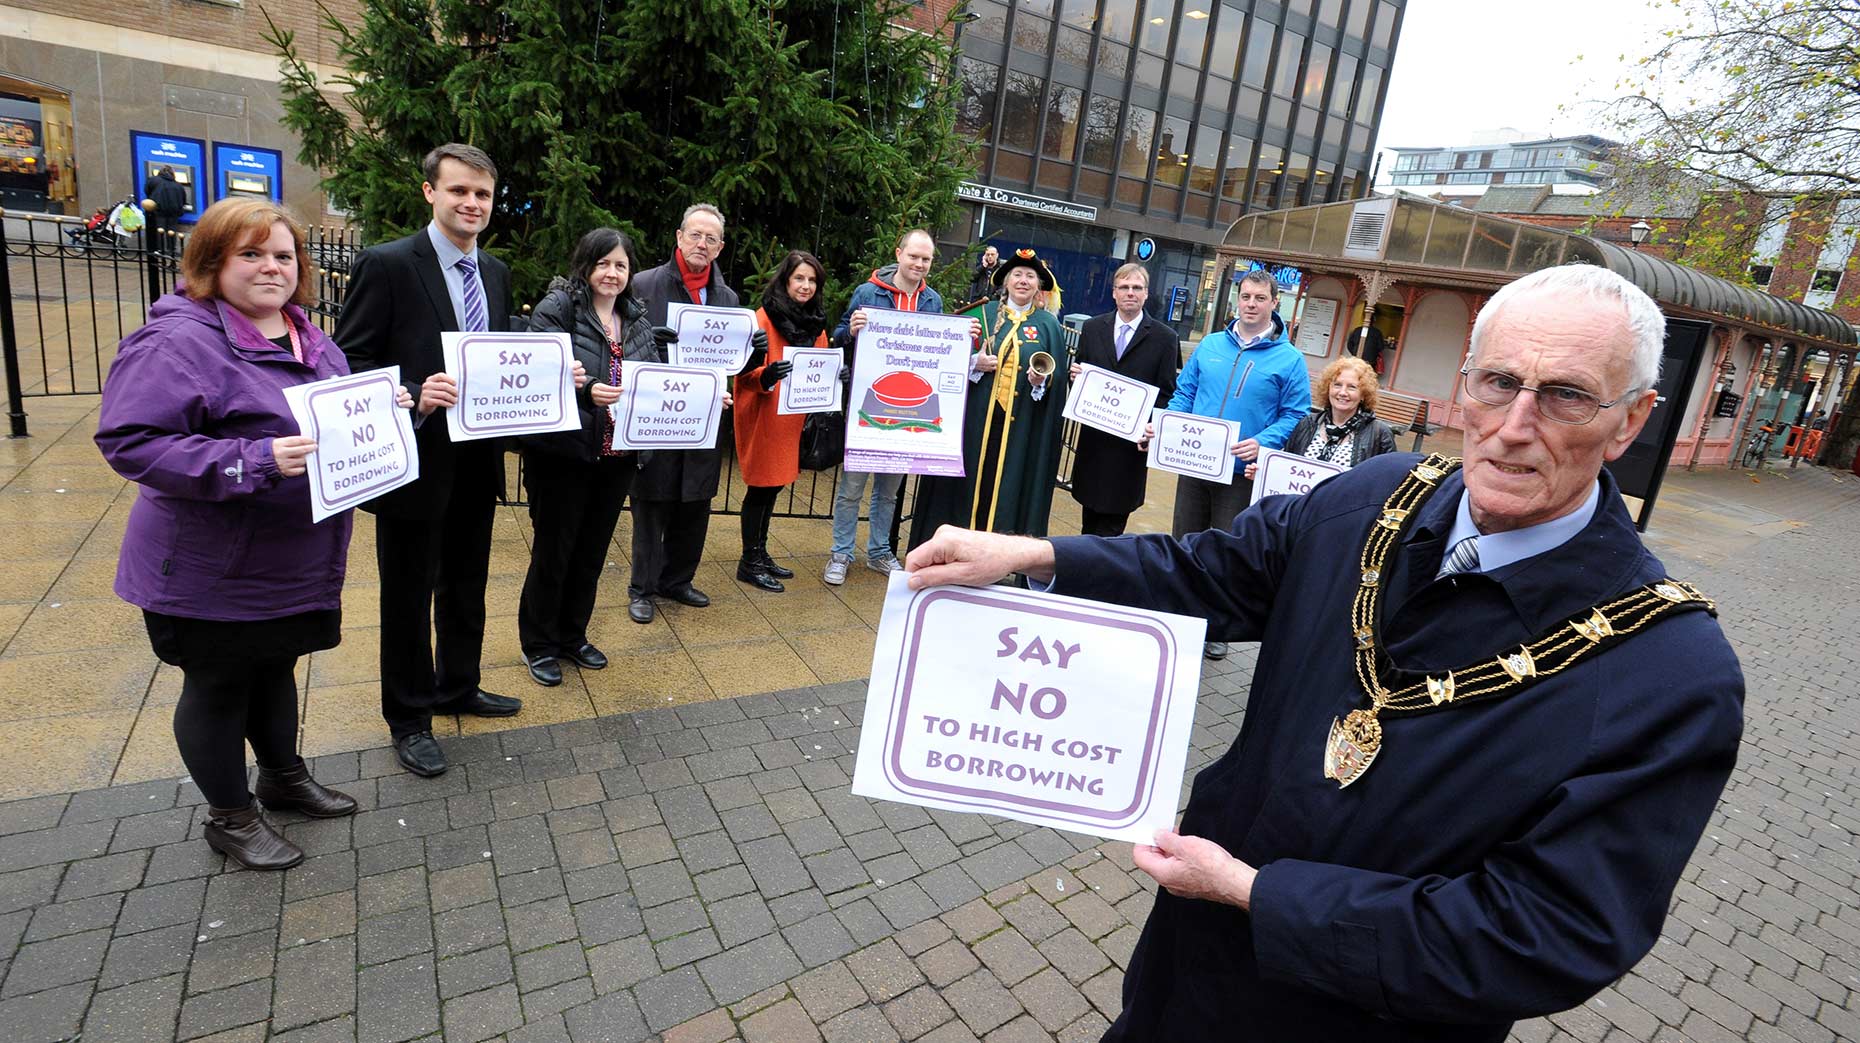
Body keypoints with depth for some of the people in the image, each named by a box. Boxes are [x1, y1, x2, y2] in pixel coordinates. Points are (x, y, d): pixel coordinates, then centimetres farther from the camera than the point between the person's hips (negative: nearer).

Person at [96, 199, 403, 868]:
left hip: (297, 564, 7)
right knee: (216, 687, 11)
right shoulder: (178, 342, -19)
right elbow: (129, 440, -25)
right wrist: (255, 460, -33)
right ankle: (229, 817, 30)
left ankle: (284, 777, 44)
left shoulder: (309, 339, 6)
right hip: (212, 572, -7)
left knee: (275, 668, 24)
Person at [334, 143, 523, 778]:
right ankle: (408, 717, 26)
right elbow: (349, 363, -12)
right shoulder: (386, 265, -11)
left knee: (466, 586, 20)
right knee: (408, 595, 9)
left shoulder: (496, 273, 9)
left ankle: (457, 687, 40)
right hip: (416, 462, -6)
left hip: (477, 459, 6)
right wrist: (414, 397, -28)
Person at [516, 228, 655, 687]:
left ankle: (572, 636, 33)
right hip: (565, 451, -6)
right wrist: (585, 391, -33)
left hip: (617, 456, 6)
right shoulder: (558, 307, -9)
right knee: (553, 550, 7)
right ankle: (538, 644, 25)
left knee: (592, 550, 16)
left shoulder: (636, 319, 11)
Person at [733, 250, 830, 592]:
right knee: (761, 486, -1)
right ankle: (749, 563, 11)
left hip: (796, 418, 7)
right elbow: (746, 370, -13)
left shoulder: (816, 321, 12)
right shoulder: (765, 317, -10)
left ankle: (761, 553, 27)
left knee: (774, 484, 14)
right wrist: (765, 376, -34)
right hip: (764, 417, -7)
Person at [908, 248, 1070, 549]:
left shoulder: (1048, 325, 7)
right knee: (966, 482, 5)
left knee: (1006, 487, 3)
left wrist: (1042, 381, -14)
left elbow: (1058, 376, 6)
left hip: (1021, 426, 0)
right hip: (975, 418, 0)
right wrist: (974, 363, -13)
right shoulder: (982, 314, 7)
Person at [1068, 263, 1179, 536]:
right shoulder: (1092, 328, 6)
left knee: (1111, 524, 0)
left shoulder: (1164, 337, -2)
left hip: (1132, 442, -3)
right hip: (1093, 438, 3)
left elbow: (1167, 393, -2)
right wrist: (1076, 375, -11)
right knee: (1090, 516, 14)